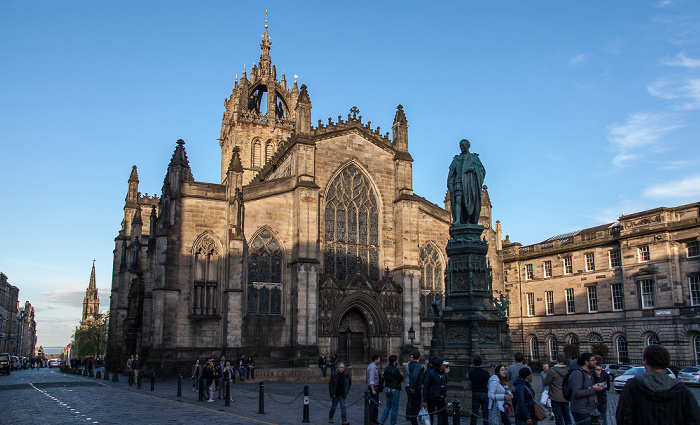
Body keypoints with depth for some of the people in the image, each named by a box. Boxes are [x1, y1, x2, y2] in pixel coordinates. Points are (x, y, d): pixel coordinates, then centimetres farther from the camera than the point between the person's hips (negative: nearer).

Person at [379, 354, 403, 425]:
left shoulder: (386, 368, 7)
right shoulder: (395, 369, -18)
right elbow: (400, 379, -14)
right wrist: (401, 375, 5)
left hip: (387, 389, 8)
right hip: (394, 390, -8)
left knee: (388, 406, 17)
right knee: (394, 407, 3)